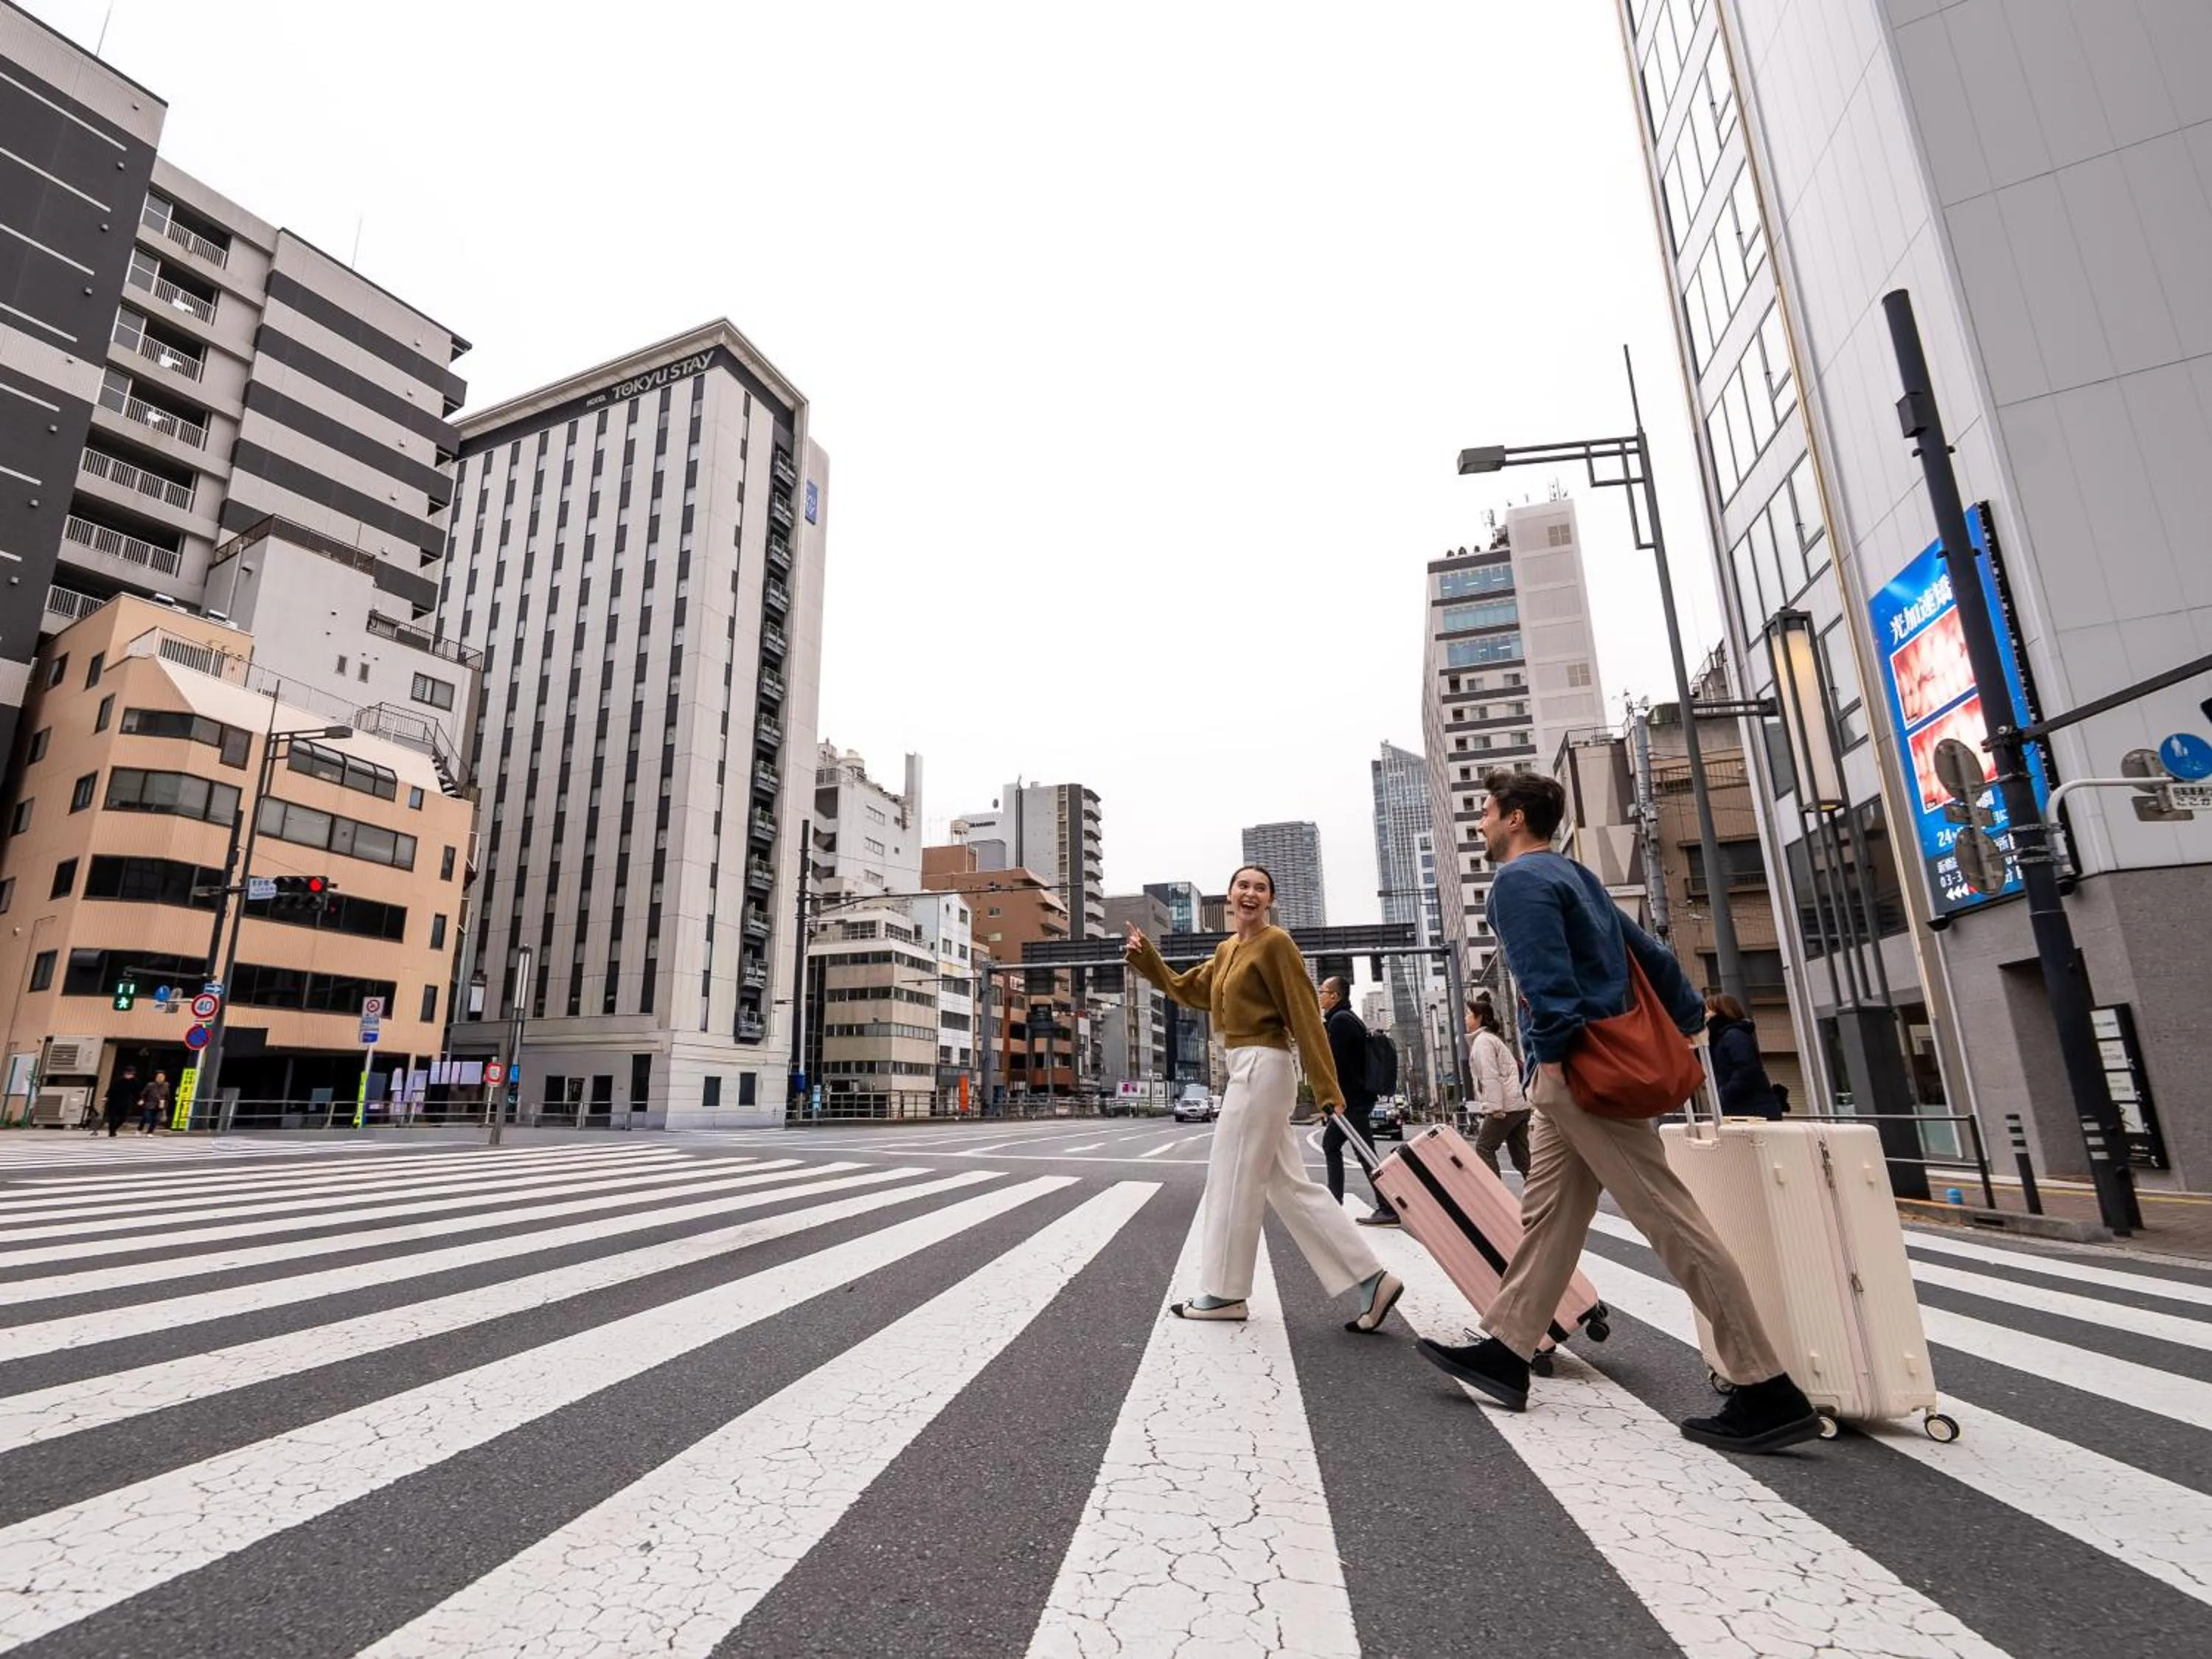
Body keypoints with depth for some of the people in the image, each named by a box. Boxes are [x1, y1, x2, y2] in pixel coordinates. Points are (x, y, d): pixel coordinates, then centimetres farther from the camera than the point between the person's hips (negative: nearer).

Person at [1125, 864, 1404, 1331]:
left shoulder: (1275, 943, -10)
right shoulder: (1226, 950, 16)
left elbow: (1305, 1016, -14)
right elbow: (1188, 990, 25)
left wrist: (1328, 1088, -17)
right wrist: (1145, 958, 13)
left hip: (1260, 1069, -9)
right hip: (1249, 1071, 9)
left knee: (1232, 1180, 1)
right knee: (1290, 1187, 9)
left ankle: (1223, 1293, 15)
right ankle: (1372, 1279, 12)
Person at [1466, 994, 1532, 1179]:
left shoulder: (1482, 1040, -7)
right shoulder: (1490, 1037, 23)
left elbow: (1490, 1076, -17)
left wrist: (1494, 1107, -21)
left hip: (1505, 1106, -9)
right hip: (1520, 1104, 9)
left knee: (1484, 1148, -1)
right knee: (1520, 1152, 8)